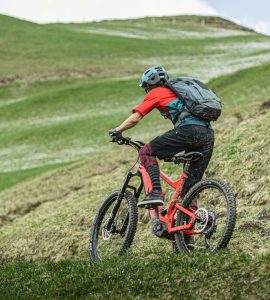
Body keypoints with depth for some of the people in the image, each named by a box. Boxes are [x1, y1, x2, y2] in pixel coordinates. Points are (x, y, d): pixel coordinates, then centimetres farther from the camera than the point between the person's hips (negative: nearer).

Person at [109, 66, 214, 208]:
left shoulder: (155, 93, 14)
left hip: (188, 130, -7)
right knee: (191, 184, 15)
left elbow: (135, 118, 7)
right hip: (208, 134, 7)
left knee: (147, 152, 4)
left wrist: (116, 131, 22)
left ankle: (155, 193, -10)